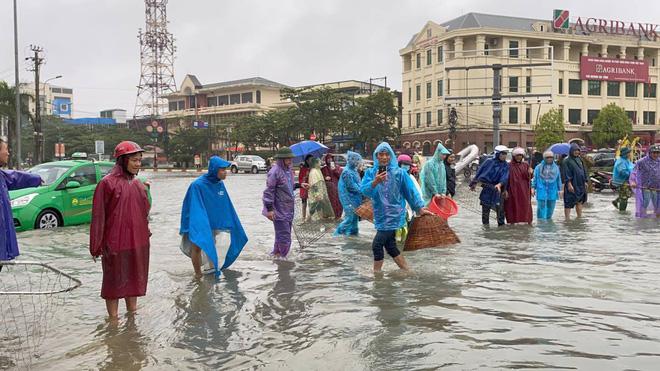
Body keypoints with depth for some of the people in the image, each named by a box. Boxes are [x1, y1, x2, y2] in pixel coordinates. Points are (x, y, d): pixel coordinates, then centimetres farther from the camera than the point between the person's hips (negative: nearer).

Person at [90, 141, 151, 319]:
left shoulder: (138, 183, 8)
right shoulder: (108, 183, -11)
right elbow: (98, 216, -12)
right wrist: (97, 246, -13)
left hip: (138, 243, 6)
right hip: (116, 244, -6)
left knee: (135, 279, 16)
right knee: (114, 282, 7)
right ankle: (113, 320, 19)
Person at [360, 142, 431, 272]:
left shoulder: (398, 172, -8)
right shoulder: (370, 173, 1)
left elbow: (410, 191, -2)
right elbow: (364, 190, -13)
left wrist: (420, 208, -1)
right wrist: (375, 182, -31)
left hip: (393, 214, -5)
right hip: (381, 214, 5)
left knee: (377, 245, -10)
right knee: (390, 246, 11)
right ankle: (406, 270, 25)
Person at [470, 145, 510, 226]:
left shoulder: (505, 165, 1)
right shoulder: (489, 162, -3)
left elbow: (504, 177, -13)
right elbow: (479, 172, 4)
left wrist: (499, 184, -31)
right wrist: (474, 183, 5)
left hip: (497, 190, 1)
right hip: (486, 189, -1)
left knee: (500, 207, 1)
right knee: (485, 208, 5)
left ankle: (501, 224, 13)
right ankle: (485, 225, 15)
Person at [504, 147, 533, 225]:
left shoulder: (526, 165, 7)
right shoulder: (510, 166, -2)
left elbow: (528, 178, 6)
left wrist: (530, 173, -17)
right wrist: (505, 190, -9)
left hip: (524, 190, 2)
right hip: (513, 190, -2)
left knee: (526, 206, 2)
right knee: (513, 206, 1)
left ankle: (529, 222, 8)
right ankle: (512, 222, 8)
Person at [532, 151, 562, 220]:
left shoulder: (556, 167, 11)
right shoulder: (539, 167, 3)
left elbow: (558, 179, 15)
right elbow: (535, 178, 5)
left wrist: (559, 189, 13)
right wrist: (533, 188, -1)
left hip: (552, 191, 3)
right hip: (542, 190, -3)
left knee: (550, 208, 7)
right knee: (541, 207, -6)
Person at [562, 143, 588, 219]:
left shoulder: (579, 159, 13)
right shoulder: (567, 161, -9)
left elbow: (584, 170, 18)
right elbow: (566, 173, -15)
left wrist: (585, 181, 13)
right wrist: (569, 184, -22)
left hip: (580, 184, 7)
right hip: (572, 185, -7)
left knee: (579, 202, 14)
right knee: (569, 203, -3)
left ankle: (580, 217, 24)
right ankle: (567, 219, -1)